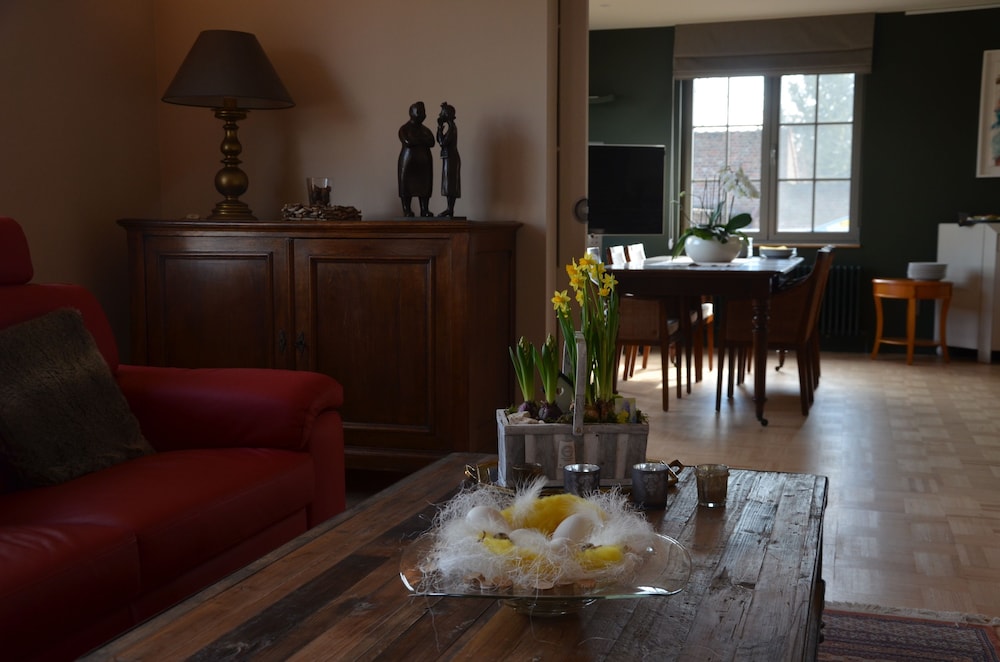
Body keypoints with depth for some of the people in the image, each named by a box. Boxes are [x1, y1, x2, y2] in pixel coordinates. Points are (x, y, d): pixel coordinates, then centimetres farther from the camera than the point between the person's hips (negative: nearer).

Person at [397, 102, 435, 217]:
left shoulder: (425, 130, 14)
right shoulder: (404, 129, 1)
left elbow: (432, 142, -2)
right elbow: (408, 142, -15)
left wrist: (417, 140, -12)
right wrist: (423, 139, -5)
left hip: (424, 162, 4)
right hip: (408, 161, -4)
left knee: (424, 186, -2)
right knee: (407, 186, -6)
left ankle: (425, 210, -2)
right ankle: (407, 211, -6)